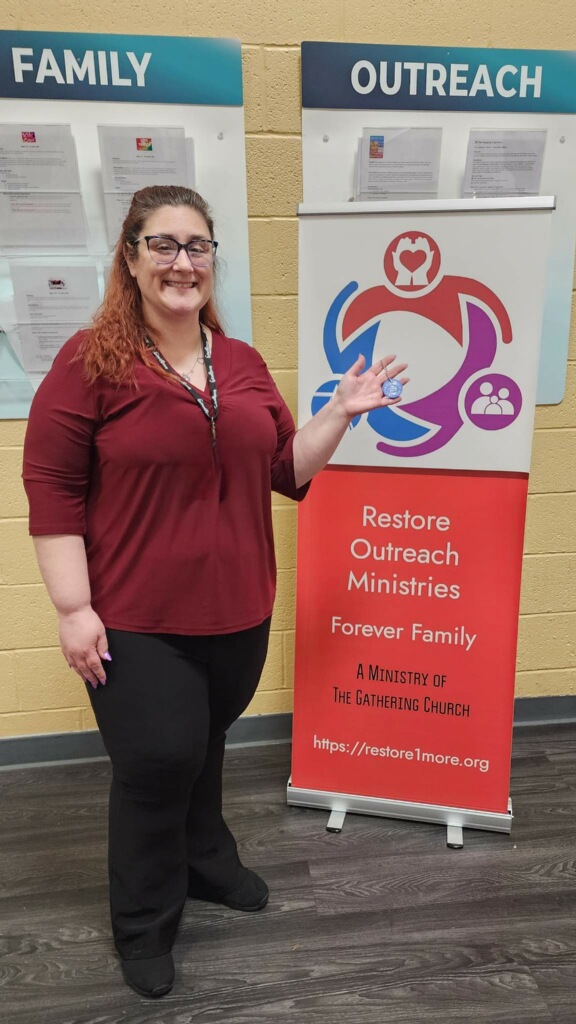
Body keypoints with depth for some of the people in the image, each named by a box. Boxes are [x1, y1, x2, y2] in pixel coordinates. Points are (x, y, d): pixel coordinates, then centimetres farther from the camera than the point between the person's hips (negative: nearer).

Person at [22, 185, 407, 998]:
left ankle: (206, 862, 49)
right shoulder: (90, 361, -8)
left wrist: (340, 413, -1)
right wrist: (73, 607, -13)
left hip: (236, 613, 5)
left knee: (205, 748, 22)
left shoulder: (243, 364, 7)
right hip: (135, 623, -4)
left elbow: (287, 472, 11)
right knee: (156, 762, 5)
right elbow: (51, 490, -10)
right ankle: (144, 924, 32)